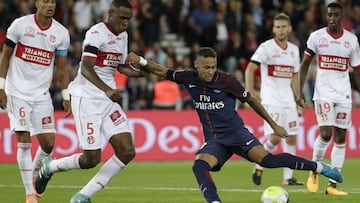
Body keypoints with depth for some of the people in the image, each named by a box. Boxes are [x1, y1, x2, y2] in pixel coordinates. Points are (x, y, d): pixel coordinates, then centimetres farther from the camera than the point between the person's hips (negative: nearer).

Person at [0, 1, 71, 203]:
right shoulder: (20, 25, -6)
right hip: (17, 92, -3)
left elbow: (61, 67, 8)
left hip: (42, 93, 3)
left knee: (48, 142, -2)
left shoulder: (61, 33, 1)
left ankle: (34, 174, 28)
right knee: (24, 141, -9)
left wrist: (66, 96, 4)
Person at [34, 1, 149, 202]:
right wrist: (107, 90, -38)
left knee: (127, 152, -5)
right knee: (92, 159, -8)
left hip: (109, 101, 8)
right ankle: (50, 167, 21)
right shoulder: (97, 33, -15)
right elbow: (86, 69, -25)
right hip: (87, 99, -8)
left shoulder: (122, 35, 12)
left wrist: (141, 72, 6)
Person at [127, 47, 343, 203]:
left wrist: (274, 125, 5)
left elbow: (251, 100, 0)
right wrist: (141, 61, -9)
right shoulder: (189, 79, -2)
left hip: (236, 133, -4)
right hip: (213, 140, 4)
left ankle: (319, 167, -10)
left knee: (266, 159, -22)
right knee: (199, 165, -26)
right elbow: (163, 71, 9)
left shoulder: (227, 81, -12)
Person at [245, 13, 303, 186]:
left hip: (288, 100, 6)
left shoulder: (294, 50, 12)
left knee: (291, 137, 1)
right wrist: (251, 91, -19)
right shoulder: (266, 47, -6)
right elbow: (250, 69, -9)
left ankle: (288, 177, 6)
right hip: (271, 100, -6)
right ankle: (259, 166, 6)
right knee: (275, 137, -16)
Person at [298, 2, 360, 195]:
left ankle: (332, 184, 3)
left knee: (340, 138, 0)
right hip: (323, 93, -3)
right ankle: (314, 171, 10)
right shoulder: (316, 37, 0)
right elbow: (305, 64, 8)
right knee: (326, 134, -15)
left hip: (344, 95, 3)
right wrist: (300, 91, 0)